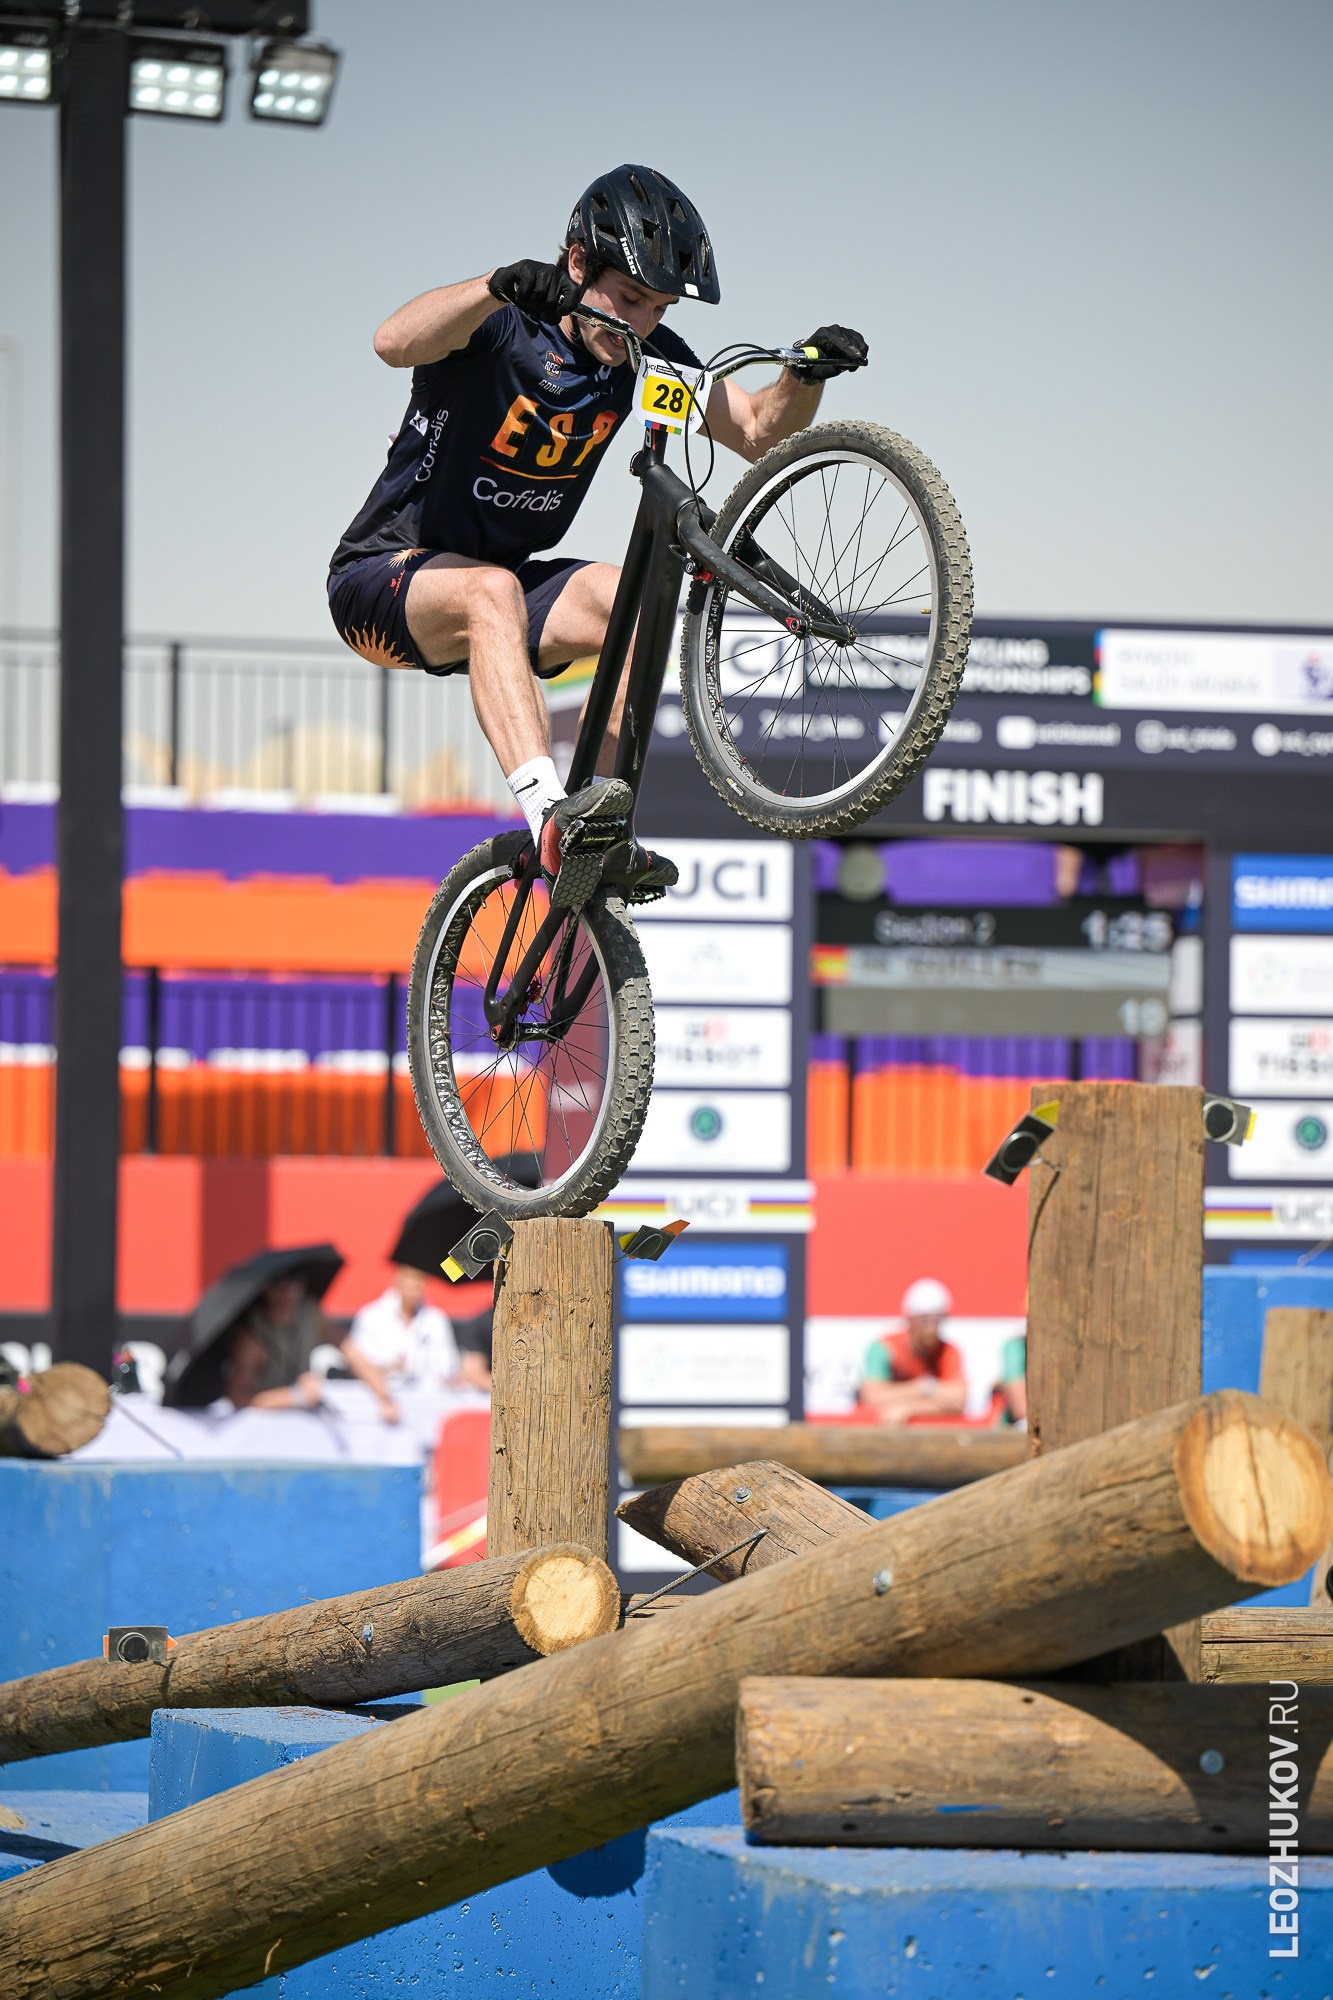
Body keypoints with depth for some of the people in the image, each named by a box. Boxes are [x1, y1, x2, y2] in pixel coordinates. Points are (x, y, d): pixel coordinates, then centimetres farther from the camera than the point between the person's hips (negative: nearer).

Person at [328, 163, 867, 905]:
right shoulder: (503, 326, -19)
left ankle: (605, 843, -16)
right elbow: (395, 343, -40)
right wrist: (499, 285, -56)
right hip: (385, 579, -6)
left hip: (504, 578, 6)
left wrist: (807, 373, -21)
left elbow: (758, 432, -1)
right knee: (491, 591, -37)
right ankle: (553, 818, -52)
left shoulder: (644, 353, -1)